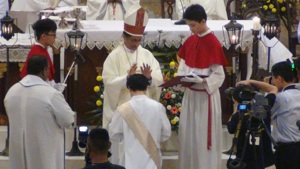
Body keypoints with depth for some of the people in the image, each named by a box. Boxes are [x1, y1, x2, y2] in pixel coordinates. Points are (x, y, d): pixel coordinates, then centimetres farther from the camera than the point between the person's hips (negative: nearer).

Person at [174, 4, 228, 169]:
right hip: (189, 94, 6)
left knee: (203, 136, -1)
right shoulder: (189, 41, 7)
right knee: (187, 134, 10)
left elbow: (219, 75, -14)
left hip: (206, 96, -6)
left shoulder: (213, 44, -13)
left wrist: (202, 81, -28)